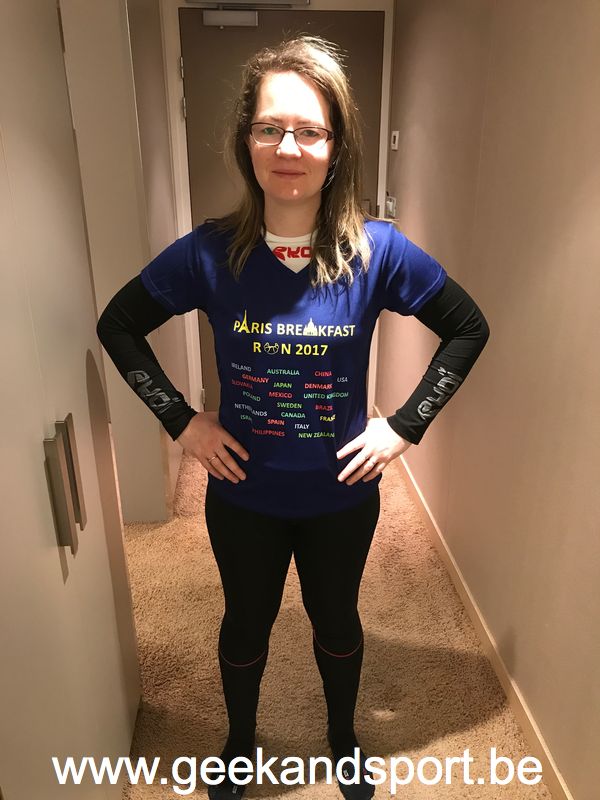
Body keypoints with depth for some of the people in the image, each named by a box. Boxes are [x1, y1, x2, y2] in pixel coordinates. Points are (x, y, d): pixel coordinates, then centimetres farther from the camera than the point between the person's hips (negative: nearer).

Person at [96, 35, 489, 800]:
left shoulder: (378, 250, -16)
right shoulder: (209, 253, -16)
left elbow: (468, 328, -4)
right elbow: (118, 325, -2)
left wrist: (405, 425, -10)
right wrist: (182, 420, -9)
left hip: (342, 494, 0)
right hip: (243, 495, 0)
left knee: (336, 619, 25)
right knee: (246, 622, 24)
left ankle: (343, 738, 57)